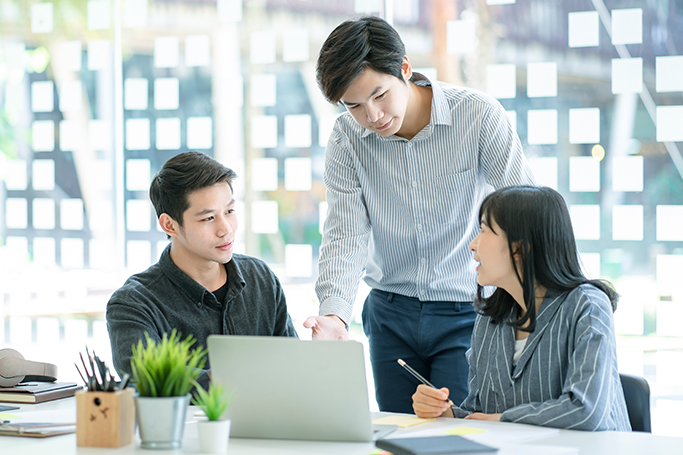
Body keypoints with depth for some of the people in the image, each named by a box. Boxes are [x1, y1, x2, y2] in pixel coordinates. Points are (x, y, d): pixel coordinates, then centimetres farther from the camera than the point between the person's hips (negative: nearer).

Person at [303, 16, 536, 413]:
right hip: (391, 312, 3)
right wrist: (334, 314, -27)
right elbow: (346, 235, -9)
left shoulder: (480, 115, -13)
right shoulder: (346, 139, -5)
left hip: (468, 311, -3)